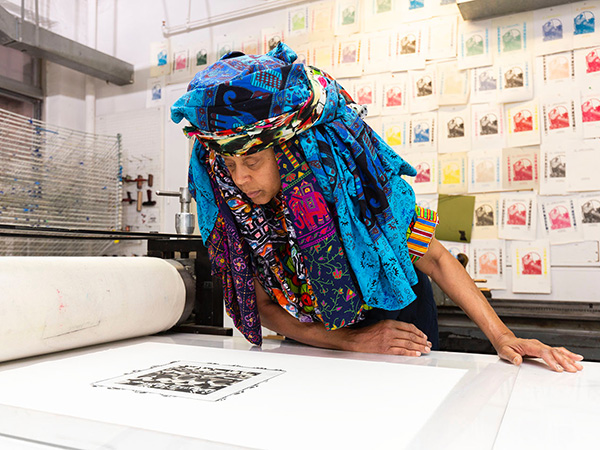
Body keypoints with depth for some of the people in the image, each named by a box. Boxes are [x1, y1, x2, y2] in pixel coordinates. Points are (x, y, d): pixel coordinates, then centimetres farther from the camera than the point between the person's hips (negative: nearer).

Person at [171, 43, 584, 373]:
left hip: (401, 324, -1)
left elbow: (432, 257, -17)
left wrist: (502, 338, -23)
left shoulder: (355, 179, -27)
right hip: (319, 345, 2)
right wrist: (354, 341, -24)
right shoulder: (233, 210, -19)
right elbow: (264, 306, -12)